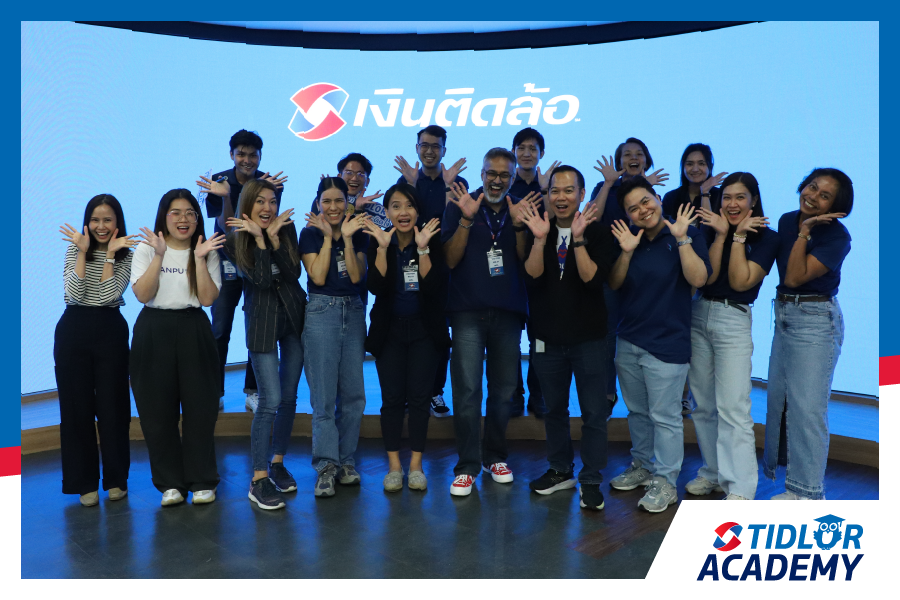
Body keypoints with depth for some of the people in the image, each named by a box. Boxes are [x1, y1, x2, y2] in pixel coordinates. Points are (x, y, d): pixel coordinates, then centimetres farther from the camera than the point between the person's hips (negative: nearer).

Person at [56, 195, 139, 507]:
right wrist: (83, 252, -12)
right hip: (73, 331, 1)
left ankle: (116, 478, 18)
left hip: (110, 331, -1)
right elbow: (73, 295, -10)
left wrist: (109, 254, -13)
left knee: (112, 405, 3)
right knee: (76, 406, 5)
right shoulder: (74, 250, 5)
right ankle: (85, 482, 17)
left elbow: (110, 296, -13)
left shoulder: (126, 256, 2)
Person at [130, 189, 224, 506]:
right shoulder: (147, 249, 5)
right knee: (158, 410, 3)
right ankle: (170, 482, 16)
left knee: (200, 408, 0)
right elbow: (142, 294, -9)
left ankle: (202, 481, 14)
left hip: (194, 331, 0)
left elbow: (207, 298, -7)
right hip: (154, 332, 0)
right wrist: (160, 255, -14)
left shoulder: (207, 252, 6)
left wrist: (199, 258, -12)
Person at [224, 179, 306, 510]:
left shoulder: (287, 228, 2)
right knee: (270, 400, -10)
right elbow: (260, 280, -16)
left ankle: (277, 462, 26)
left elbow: (294, 273, -10)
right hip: (261, 320, -3)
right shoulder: (236, 238, -5)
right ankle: (259, 480, 0)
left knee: (289, 396, 9)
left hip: (294, 315, 4)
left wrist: (274, 237, -17)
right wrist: (259, 238, -18)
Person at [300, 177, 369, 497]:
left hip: (353, 312, 4)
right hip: (321, 312, -3)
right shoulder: (310, 233, 1)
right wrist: (328, 237, -9)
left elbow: (357, 276, -4)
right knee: (324, 395, -5)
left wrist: (347, 238, -10)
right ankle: (326, 465, 1)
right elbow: (318, 277, -10)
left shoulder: (358, 233, 9)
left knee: (354, 393, 5)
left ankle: (346, 461, 16)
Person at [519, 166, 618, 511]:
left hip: (588, 337, -3)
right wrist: (540, 239, -22)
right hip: (548, 337, 3)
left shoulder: (598, 234, -4)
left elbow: (592, 278, -18)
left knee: (594, 412, 2)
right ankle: (560, 470, 32)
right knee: (554, 408, 15)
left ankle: (591, 481, 15)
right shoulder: (538, 231, 4)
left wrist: (579, 238, -26)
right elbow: (532, 276, -10)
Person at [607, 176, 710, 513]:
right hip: (628, 341, 6)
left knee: (664, 416, 0)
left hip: (667, 343, -5)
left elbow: (698, 278, -18)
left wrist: (682, 239, -24)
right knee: (637, 412, 18)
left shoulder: (686, 234, -6)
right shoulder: (628, 238, 7)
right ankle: (642, 466, 35)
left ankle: (665, 482, 14)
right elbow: (614, 284, 2)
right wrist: (626, 252, -13)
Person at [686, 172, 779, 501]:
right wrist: (721, 235, -11)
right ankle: (713, 472, 24)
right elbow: (706, 277, -5)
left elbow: (740, 282, -13)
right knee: (703, 405, 10)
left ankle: (740, 489, -2)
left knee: (732, 409, -9)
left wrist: (739, 236, -11)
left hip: (734, 321, -4)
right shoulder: (709, 229, 8)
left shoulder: (766, 238, -2)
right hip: (698, 316, 4)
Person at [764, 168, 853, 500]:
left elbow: (795, 277, -21)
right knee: (778, 396, 16)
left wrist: (804, 233, -20)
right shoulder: (787, 220, 5)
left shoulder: (836, 235, -14)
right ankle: (776, 467, 35)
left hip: (816, 319, -7)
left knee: (807, 406, -5)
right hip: (784, 314, 7)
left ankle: (807, 492, 6)